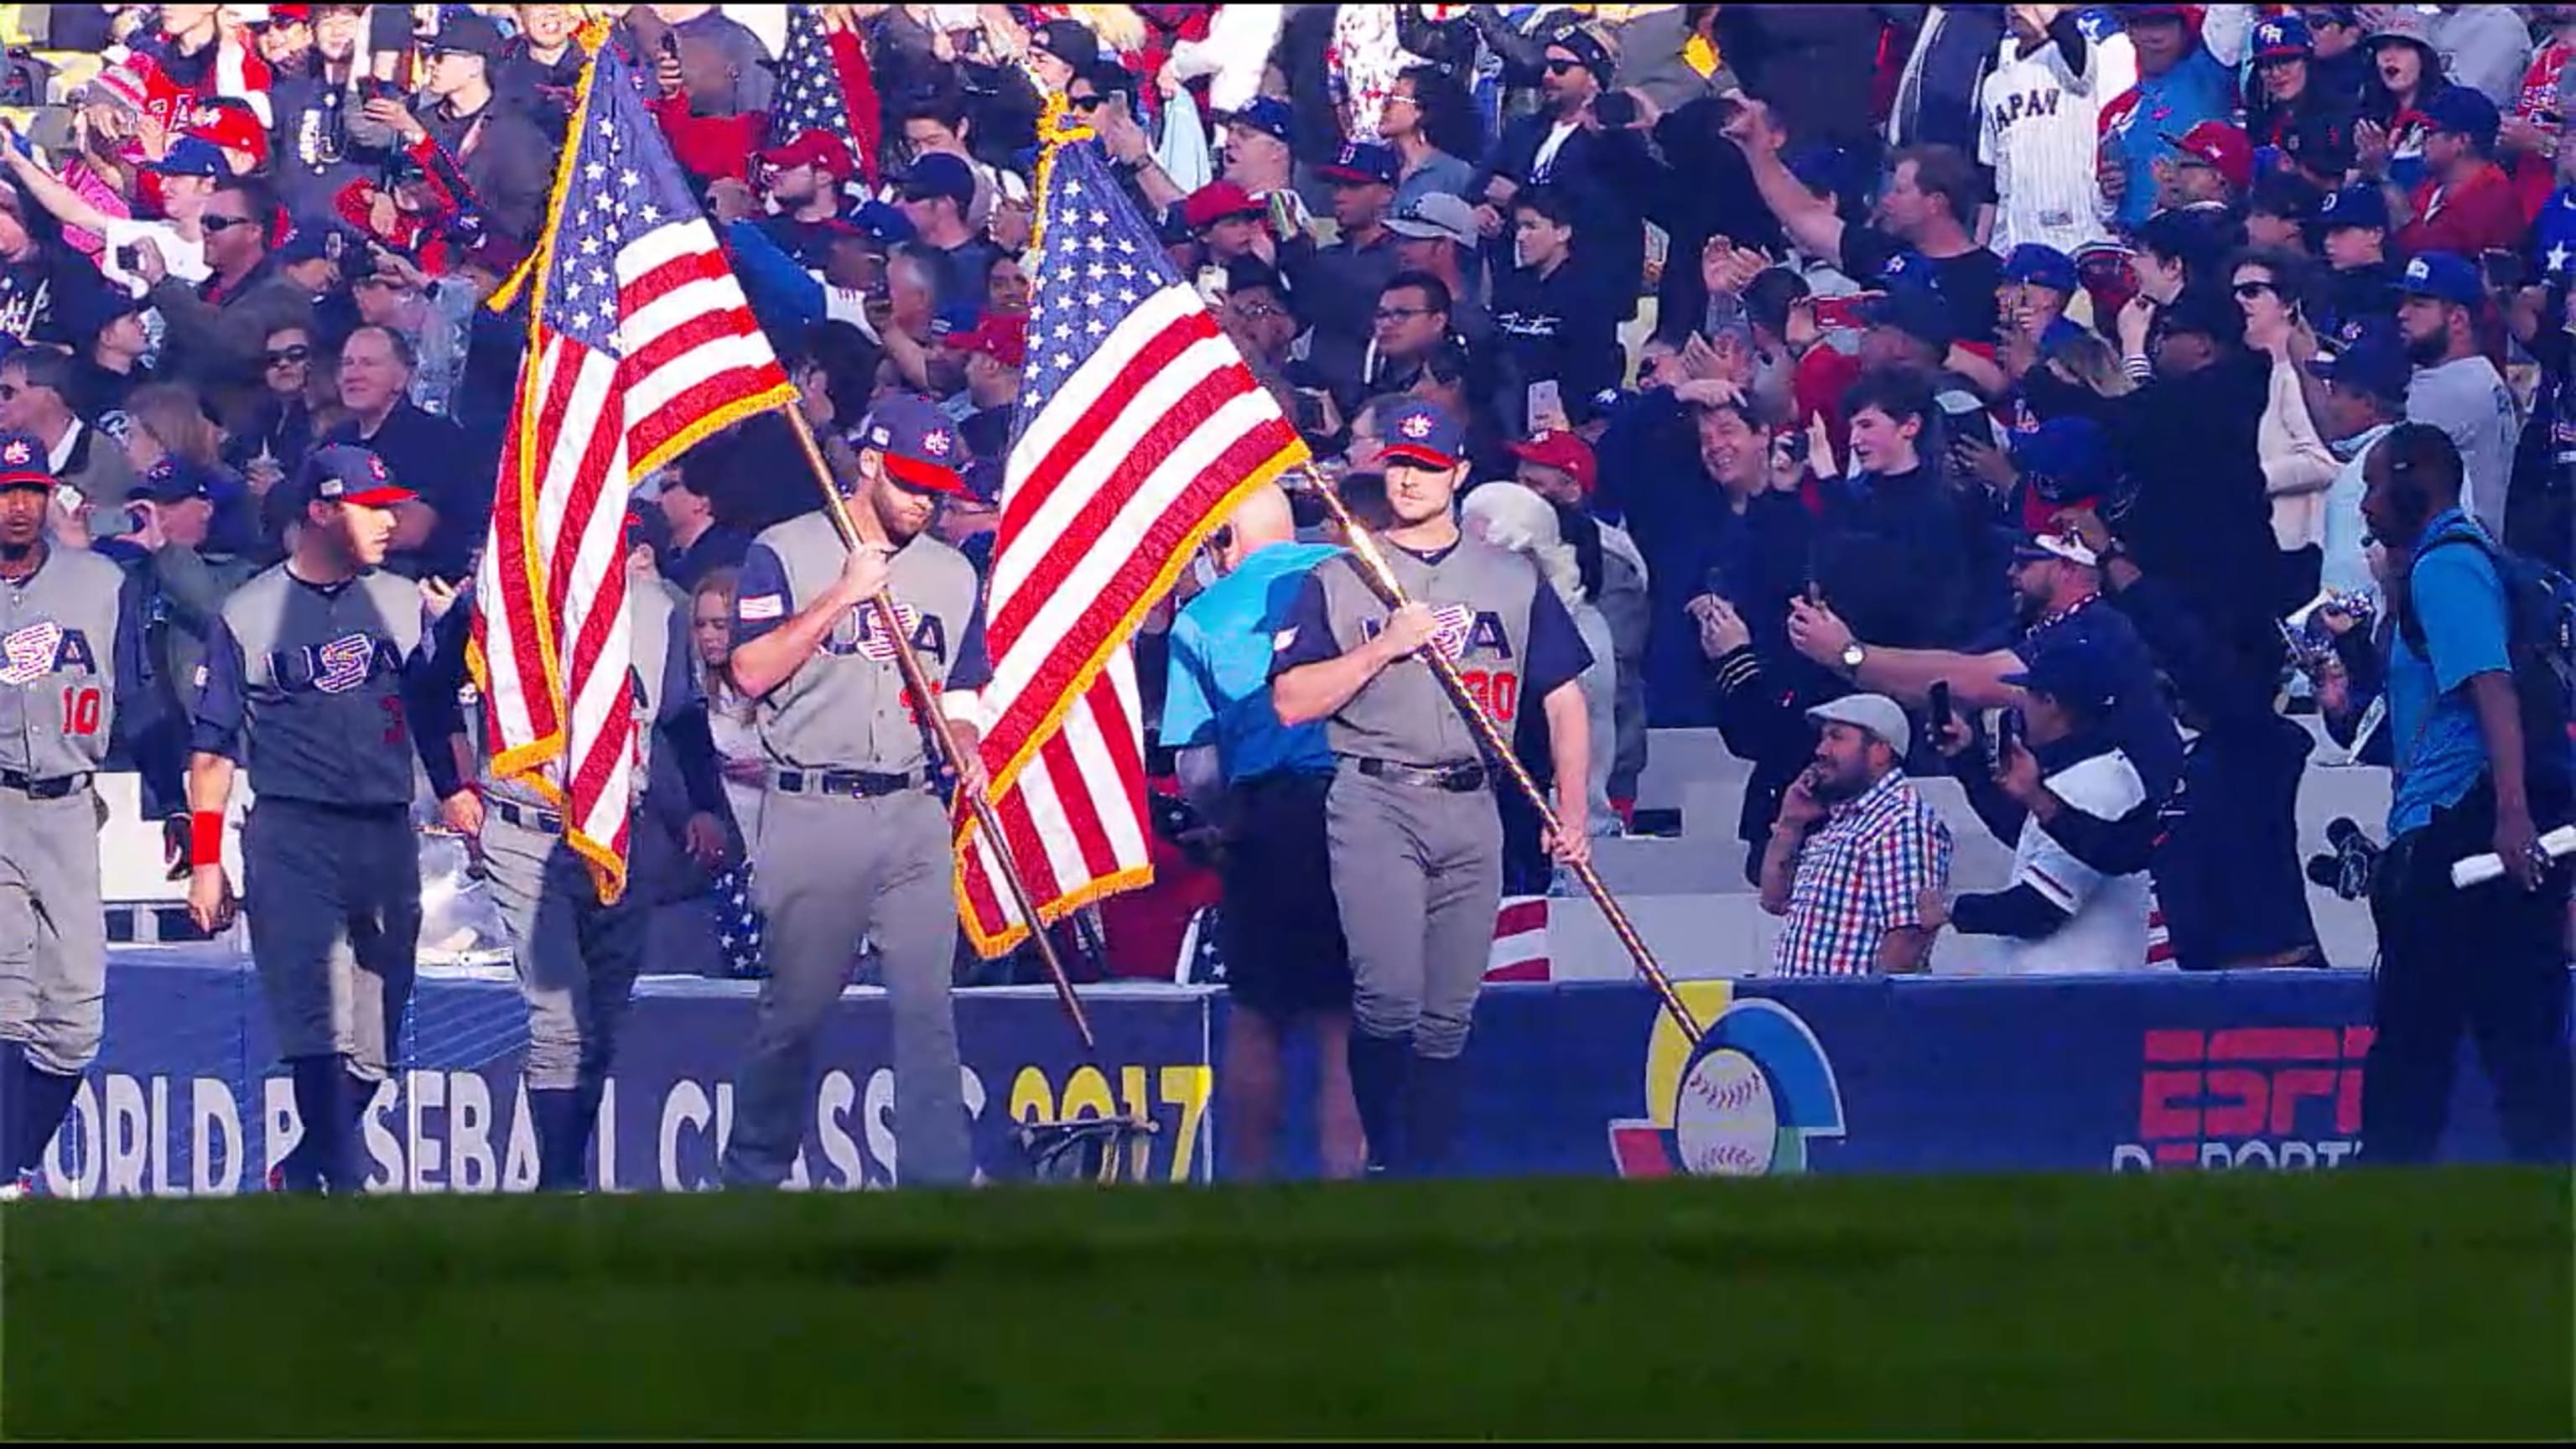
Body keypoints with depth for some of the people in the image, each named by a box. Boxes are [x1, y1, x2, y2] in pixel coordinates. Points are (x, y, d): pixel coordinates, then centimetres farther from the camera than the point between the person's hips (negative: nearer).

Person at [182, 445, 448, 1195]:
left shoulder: (402, 602, 14)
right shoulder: (248, 615, 2)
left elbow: (434, 714, 21)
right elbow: (212, 746, 4)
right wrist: (205, 862, -1)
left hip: (389, 835, 5)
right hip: (292, 833, -5)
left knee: (373, 1042, 5)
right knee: (319, 1023, -15)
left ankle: (302, 1173, 20)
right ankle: (346, 1185, -19)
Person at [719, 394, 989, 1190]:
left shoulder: (952, 573, 16)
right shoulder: (785, 553, 2)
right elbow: (752, 673, -7)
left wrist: (966, 752, -2)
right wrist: (842, 596, -12)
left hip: (914, 816, 3)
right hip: (811, 815, -3)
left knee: (927, 1002, -7)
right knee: (796, 1005, 0)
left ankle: (939, 1182, -11)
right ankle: (752, 1176, 14)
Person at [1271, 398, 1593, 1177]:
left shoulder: (1514, 579, 14)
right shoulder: (1339, 580, 8)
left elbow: (1563, 698, 14)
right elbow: (1291, 702, 0)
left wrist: (1572, 812, 3)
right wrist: (1384, 647, -11)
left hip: (1472, 812, 3)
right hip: (1375, 804, -3)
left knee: (1448, 1014, 4)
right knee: (1389, 997, -17)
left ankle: (1429, 1168, 9)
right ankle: (1384, 1158, -7)